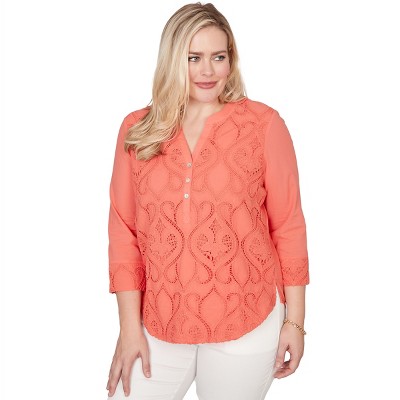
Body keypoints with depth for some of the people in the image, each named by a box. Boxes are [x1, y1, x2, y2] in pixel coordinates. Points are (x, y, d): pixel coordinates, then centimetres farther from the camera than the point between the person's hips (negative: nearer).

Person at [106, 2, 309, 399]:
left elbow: (288, 225, -3)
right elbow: (124, 230, 1)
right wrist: (130, 327, -1)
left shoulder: (263, 124, -7)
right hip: (160, 325, 2)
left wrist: (294, 320, -1)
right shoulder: (137, 130, 0)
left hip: (246, 325, -2)